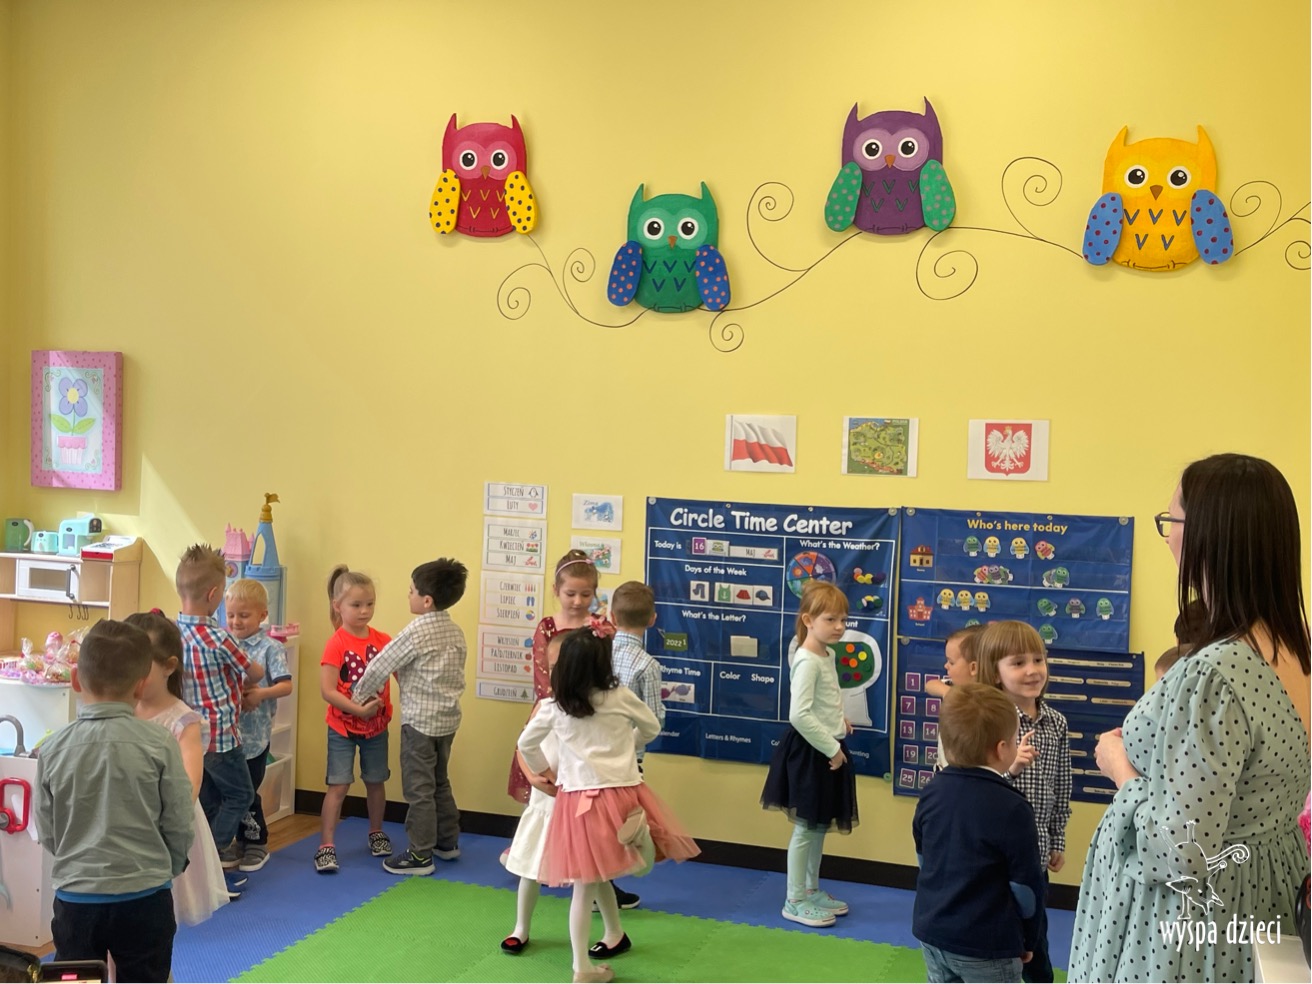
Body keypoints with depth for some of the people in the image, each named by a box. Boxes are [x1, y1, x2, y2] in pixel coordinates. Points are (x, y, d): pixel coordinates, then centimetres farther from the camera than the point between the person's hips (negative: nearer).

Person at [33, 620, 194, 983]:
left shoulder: (53, 748, -7)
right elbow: (179, 826, -6)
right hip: (145, 898, -1)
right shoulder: (160, 745, -12)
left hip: (75, 898, 2)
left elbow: (47, 832, 3)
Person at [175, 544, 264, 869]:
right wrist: (245, 682, 14)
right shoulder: (218, 638, -22)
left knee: (207, 799, 20)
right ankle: (216, 851, 9)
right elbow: (256, 673, -8)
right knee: (240, 794, 12)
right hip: (220, 735, -7)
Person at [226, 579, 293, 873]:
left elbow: (286, 685, -16)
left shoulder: (271, 648, -9)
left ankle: (257, 844, 20)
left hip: (254, 734, -5)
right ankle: (241, 840, 30)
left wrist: (261, 694, -30)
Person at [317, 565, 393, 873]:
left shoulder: (383, 640, -2)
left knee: (376, 782, 17)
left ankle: (376, 833, 36)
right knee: (338, 786, -4)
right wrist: (357, 709, -27)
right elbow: (327, 690, -20)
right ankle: (326, 846, 3)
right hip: (343, 728, -4)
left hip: (377, 726, 4)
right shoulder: (336, 643, -15)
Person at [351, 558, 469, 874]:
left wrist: (359, 694, 2)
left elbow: (380, 666, -11)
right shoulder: (456, 632, 6)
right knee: (440, 782, 21)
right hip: (448, 717, 8)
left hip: (420, 720, -8)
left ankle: (420, 855, 6)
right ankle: (448, 842, 30)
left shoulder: (416, 632, -17)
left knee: (418, 788, 0)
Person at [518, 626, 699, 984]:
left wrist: (542, 771, 28)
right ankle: (637, 830, -21)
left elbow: (526, 744, 12)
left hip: (577, 798, 2)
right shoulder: (620, 696, -1)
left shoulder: (553, 706, 3)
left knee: (585, 886, 8)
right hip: (621, 795, -2)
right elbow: (652, 728, 14)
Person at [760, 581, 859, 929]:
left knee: (821, 824, 18)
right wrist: (832, 748, -22)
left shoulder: (827, 655, 8)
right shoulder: (807, 661, -21)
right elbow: (799, 715, -29)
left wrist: (838, 719, 8)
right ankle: (795, 901, 13)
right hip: (810, 752, -9)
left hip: (827, 749, 9)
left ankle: (811, 889, 32)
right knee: (806, 826, 1)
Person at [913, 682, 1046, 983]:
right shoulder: (1011, 808, -19)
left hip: (931, 930, 6)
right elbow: (1026, 887, -12)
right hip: (987, 943, -6)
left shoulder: (931, 793, -1)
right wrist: (1027, 938, 4)